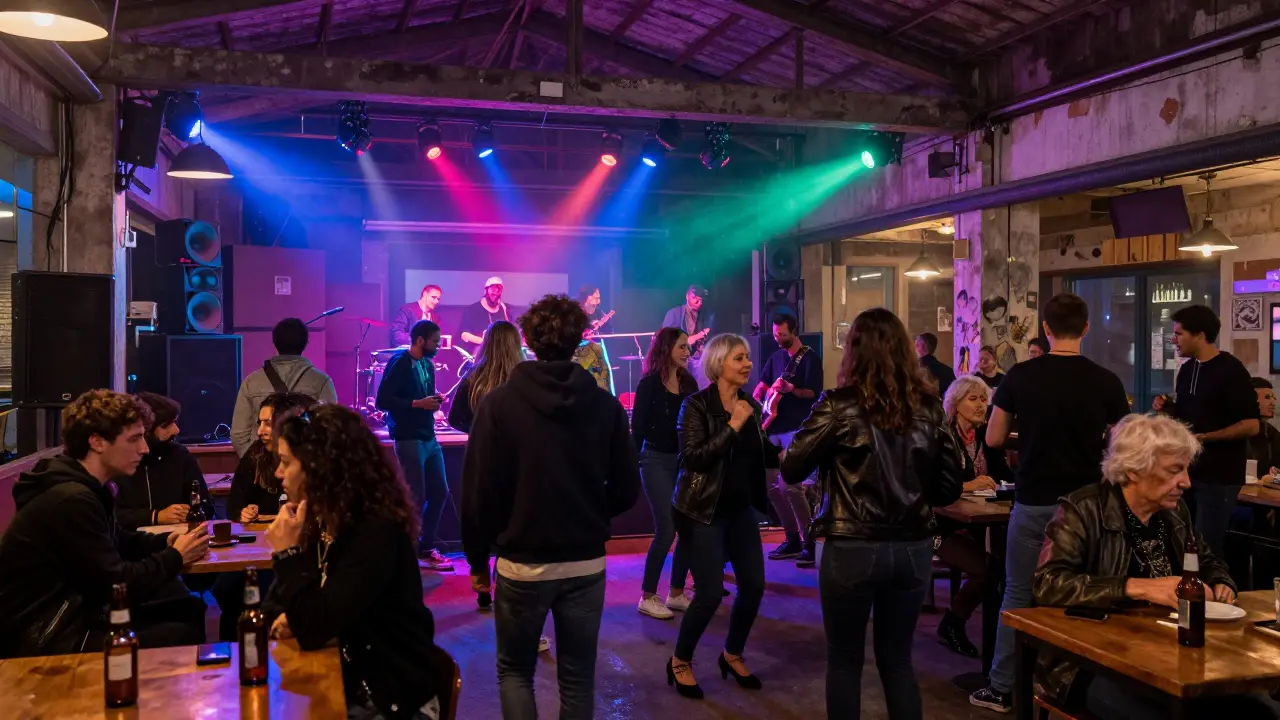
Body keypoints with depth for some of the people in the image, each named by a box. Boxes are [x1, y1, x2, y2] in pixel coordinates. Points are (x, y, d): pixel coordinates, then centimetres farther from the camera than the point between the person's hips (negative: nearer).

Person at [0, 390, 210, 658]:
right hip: (47, 642, -10)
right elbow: (117, 585, -22)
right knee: (181, 637, -17)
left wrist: (166, 542, 5)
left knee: (190, 608, 8)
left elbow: (115, 540, 23)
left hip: (74, 613, 10)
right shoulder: (71, 499, -24)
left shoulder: (87, 487, 7)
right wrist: (175, 557, -7)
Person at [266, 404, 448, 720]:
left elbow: (313, 629, -27)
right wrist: (287, 618, -9)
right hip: (343, 682, 7)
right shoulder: (320, 522, 2)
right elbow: (278, 602, 12)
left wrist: (287, 554, -19)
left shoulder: (376, 533, -23)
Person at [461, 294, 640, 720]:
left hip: (522, 564, -2)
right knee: (578, 678, 15)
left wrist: (477, 553, 4)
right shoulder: (606, 405, -5)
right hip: (586, 564, 2)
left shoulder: (499, 403, -11)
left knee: (514, 670, 19)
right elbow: (626, 492, -1)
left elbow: (478, 490, -11)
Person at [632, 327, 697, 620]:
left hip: (685, 460, 6)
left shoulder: (689, 383, 8)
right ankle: (647, 597, 6)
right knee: (666, 530, -7)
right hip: (657, 461, -6)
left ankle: (676, 594, 18)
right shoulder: (649, 384, -7)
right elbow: (638, 427, -7)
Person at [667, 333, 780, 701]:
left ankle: (733, 655, 31)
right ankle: (680, 661, 17)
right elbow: (694, 457, -23)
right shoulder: (697, 405, -13)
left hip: (742, 509, 6)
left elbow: (760, 453, 12)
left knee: (754, 585, 7)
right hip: (703, 512, -6)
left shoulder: (751, 405, 5)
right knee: (710, 594, -6)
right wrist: (733, 426, -24)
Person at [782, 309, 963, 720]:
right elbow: (950, 489, 3)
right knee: (897, 659, 19)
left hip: (852, 549, -4)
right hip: (914, 548, 4)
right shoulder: (929, 407, 0)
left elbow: (791, 471, -7)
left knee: (844, 660, 14)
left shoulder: (839, 406, -11)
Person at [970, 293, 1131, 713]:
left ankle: (1002, 689, 15)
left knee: (1018, 595, 8)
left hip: (1033, 502, -1)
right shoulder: (1106, 382, -6)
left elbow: (993, 440, 0)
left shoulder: (1020, 376, -7)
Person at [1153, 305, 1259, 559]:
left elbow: (1251, 425, -18)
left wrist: (1205, 438, -24)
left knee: (1206, 546, -3)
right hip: (1188, 469, 8)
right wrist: (1167, 407, 1)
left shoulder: (1231, 371, -14)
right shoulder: (1187, 369, 9)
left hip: (1219, 475, -7)